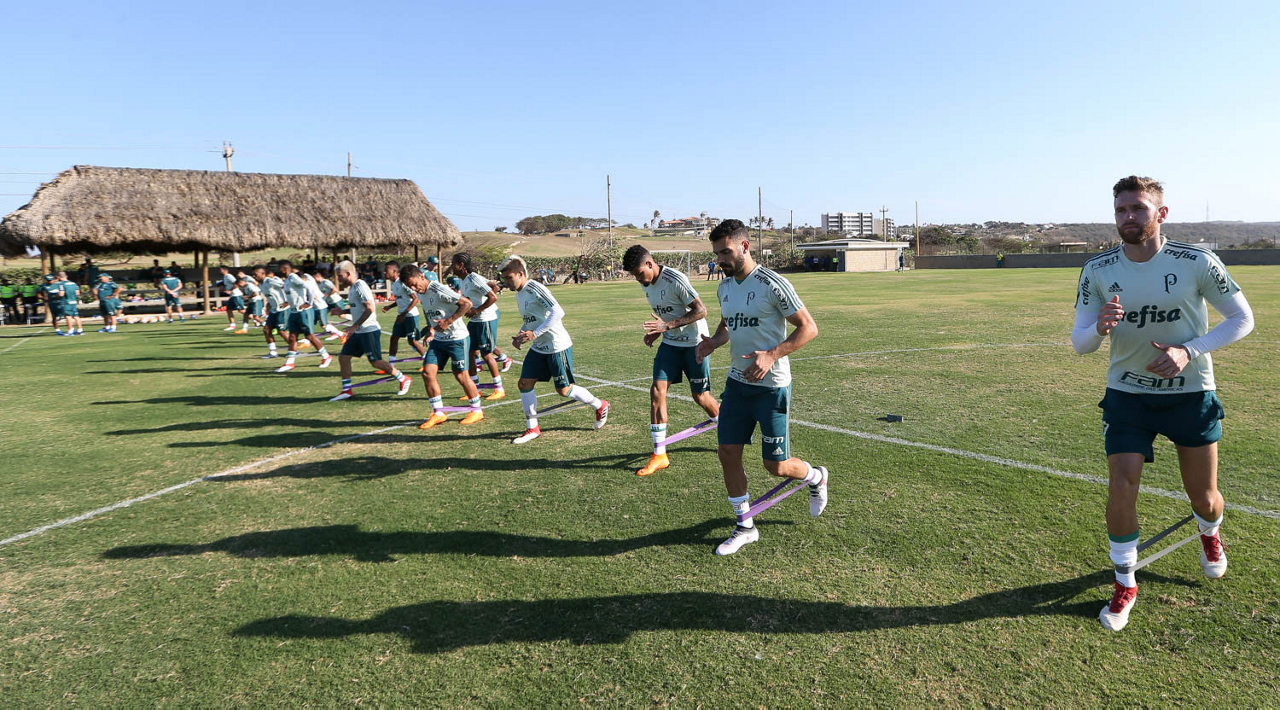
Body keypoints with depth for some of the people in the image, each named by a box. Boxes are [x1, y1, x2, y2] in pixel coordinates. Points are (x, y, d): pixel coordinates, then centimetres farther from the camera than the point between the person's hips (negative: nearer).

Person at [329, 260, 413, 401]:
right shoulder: (352, 287, 15)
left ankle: (404, 380, 7)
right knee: (343, 357, 7)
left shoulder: (360, 285, -14)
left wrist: (355, 326, -21)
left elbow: (370, 309, -22)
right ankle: (346, 390, 15)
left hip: (369, 330, -10)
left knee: (375, 361, -7)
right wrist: (341, 311, 11)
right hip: (358, 332, 10)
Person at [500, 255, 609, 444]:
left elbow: (558, 312, -29)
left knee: (563, 390, 0)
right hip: (538, 348, 9)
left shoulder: (535, 288, -19)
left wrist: (534, 333, -30)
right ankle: (532, 428, 15)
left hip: (557, 346, -9)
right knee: (524, 384, 3)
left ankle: (600, 405, 23)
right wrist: (521, 335, 4)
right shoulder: (519, 294, 10)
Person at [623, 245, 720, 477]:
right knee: (657, 389, -7)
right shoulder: (646, 284, 3)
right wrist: (657, 332, 1)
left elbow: (701, 310, -22)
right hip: (670, 343, 7)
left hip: (694, 343, -7)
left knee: (700, 396, 2)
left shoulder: (675, 279, -22)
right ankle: (659, 455, -1)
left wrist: (668, 325, -28)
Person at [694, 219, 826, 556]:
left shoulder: (772, 285, -16)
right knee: (728, 454, 4)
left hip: (771, 386, -6)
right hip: (737, 382, 7)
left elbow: (808, 327, -13)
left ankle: (817, 477, 35)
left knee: (776, 466, 1)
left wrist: (771, 355, -24)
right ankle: (745, 527, 21)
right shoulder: (724, 288, 6)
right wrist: (713, 342, 1)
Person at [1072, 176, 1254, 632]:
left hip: (1191, 393, 0)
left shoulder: (1198, 263, -12)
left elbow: (1242, 318, -3)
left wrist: (1189, 351, -19)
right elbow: (1079, 343, -7)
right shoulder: (1097, 272, -9)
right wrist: (1100, 328, -31)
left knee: (1204, 497, 10)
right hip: (1127, 394, 0)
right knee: (1121, 487, -9)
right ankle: (1125, 585, 10)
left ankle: (1210, 536, 49)